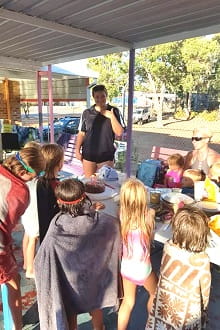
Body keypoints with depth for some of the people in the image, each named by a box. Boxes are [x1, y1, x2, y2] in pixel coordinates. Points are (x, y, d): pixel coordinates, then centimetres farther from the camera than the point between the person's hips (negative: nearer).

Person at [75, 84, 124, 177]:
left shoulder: (114, 111, 0)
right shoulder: (87, 113, 1)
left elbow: (119, 133, -6)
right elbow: (81, 133, 5)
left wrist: (112, 117, -14)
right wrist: (77, 150, 0)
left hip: (106, 156, -1)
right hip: (89, 155, 1)